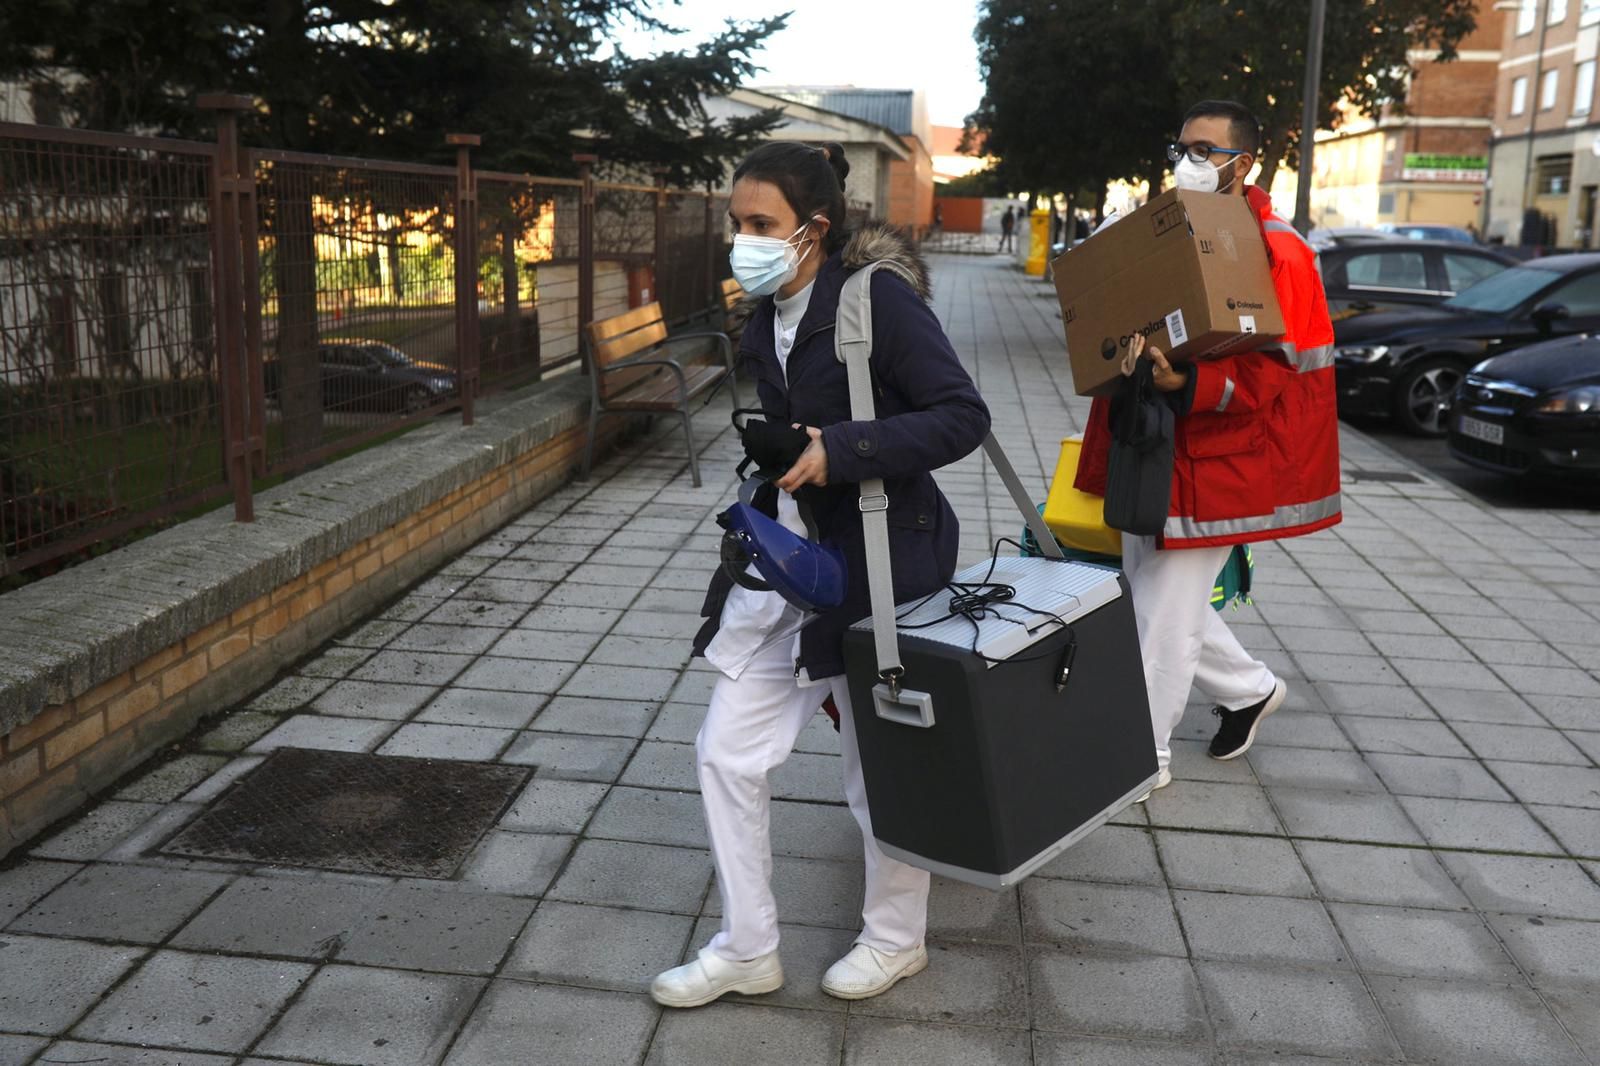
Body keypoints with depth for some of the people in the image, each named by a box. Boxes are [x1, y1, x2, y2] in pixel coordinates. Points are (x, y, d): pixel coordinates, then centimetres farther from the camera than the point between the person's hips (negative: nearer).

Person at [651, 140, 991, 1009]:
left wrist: (841, 450, -26)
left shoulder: (880, 299, -15)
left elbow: (963, 415, -19)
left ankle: (895, 940, 35)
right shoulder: (766, 324, 7)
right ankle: (746, 950, 26)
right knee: (726, 752, 8)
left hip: (876, 563, -7)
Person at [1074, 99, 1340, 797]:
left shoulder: (1277, 253, -11)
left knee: (1167, 609, -2)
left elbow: (1269, 370, -18)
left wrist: (1185, 386, -34)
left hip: (1215, 456, -8)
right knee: (1149, 594, 16)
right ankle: (1250, 689, 37)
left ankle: (1144, 754, 14)